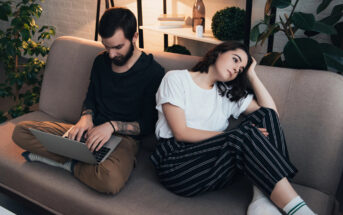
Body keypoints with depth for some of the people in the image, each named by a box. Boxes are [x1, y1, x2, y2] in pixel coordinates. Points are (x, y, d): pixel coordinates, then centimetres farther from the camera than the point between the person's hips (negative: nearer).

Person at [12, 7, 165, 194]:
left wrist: (112, 126, -21)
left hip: (124, 137, -5)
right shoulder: (101, 61, 8)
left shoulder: (153, 72, -11)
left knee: (110, 180, -40)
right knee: (20, 131, -4)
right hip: (92, 130, 6)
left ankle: (69, 164, -9)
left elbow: (149, 124, -8)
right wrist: (86, 117, -4)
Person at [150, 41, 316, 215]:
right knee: (245, 135, -27)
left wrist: (252, 75, 10)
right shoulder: (176, 79, 4)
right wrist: (235, 135, -15)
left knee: (265, 116, -12)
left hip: (214, 160, 6)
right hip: (177, 164, -5)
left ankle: (262, 198, -28)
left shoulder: (228, 92, 20)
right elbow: (181, 133, -9)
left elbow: (271, 112, 9)